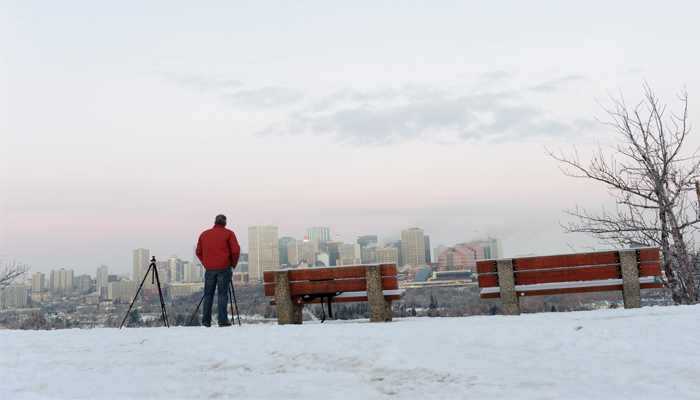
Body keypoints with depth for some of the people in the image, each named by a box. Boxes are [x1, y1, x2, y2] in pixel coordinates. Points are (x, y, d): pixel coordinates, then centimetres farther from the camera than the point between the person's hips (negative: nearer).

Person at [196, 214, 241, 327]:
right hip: (224, 269, -3)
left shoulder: (204, 234, 13)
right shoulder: (228, 234, 0)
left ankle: (206, 321, 12)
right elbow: (236, 250, -8)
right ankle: (223, 321, -3)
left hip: (209, 269, 3)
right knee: (223, 294, -1)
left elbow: (198, 252, 13)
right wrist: (233, 265, 4)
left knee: (208, 295, 10)